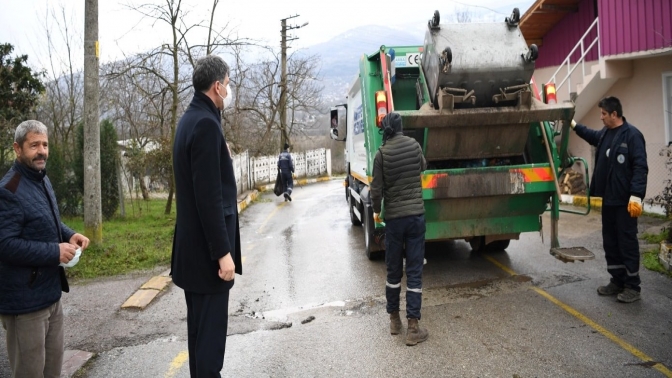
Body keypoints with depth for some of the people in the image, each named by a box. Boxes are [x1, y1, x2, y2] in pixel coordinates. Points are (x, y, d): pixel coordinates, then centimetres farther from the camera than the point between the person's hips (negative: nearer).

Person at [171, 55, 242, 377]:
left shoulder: (191, 118, 12)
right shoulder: (206, 124, -18)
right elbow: (209, 196, -23)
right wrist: (223, 251, -21)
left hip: (194, 242, 10)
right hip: (207, 245, -10)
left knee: (199, 324, 19)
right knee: (211, 327, 0)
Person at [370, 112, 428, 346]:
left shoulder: (382, 154, -7)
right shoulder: (414, 145, 1)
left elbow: (376, 190, -6)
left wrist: (376, 212, 12)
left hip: (393, 218, -1)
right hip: (416, 215, 1)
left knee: (394, 271, 12)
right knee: (414, 271, 2)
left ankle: (394, 320, 24)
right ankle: (413, 327, 2)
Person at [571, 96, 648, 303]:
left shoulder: (632, 135, -14)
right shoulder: (605, 133, 11)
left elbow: (640, 167, -20)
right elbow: (592, 136, 37)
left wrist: (636, 195, -26)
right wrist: (574, 125, 38)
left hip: (625, 201, -8)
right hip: (608, 199, 8)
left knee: (627, 242, -1)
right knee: (610, 241, 12)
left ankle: (633, 286, 8)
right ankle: (617, 281, 23)